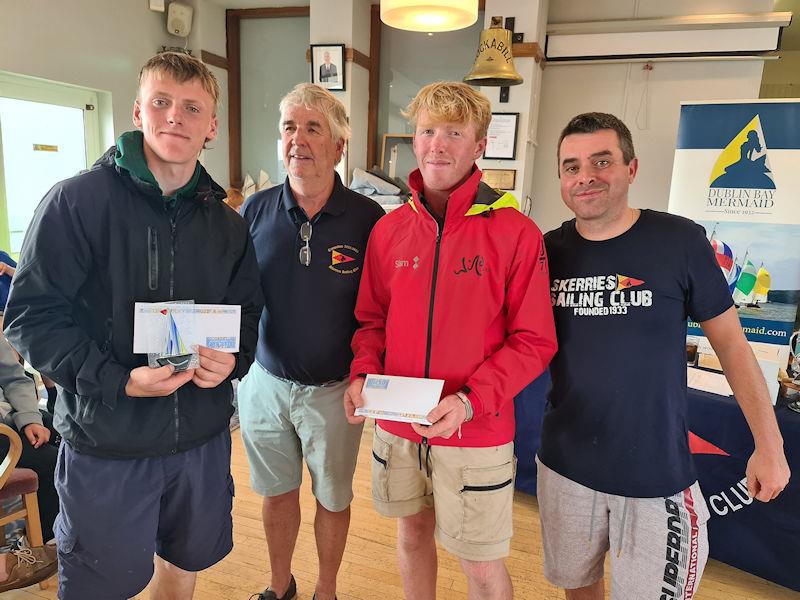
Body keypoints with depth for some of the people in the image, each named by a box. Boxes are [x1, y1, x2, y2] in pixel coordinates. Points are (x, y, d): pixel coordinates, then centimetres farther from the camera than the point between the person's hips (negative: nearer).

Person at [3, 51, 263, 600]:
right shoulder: (78, 201, -11)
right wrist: (119, 382, -22)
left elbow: (247, 313, 10)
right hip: (105, 441, -3)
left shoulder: (227, 224, 4)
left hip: (202, 436, 4)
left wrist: (232, 360, -11)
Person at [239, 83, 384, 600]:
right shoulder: (255, 210, -3)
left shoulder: (368, 219, -11)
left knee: (333, 498, 17)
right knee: (277, 492, 21)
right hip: (265, 381, 3)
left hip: (334, 390, -2)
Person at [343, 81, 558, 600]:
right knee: (413, 530, 22)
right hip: (396, 426, 4)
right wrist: (363, 374, -7)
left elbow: (534, 340, -10)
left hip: (476, 435, -3)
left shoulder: (516, 232, -11)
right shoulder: (390, 229, 2)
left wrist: (470, 401, -21)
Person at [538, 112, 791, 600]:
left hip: (657, 475, -2)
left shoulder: (680, 241, -11)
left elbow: (731, 342, -3)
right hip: (564, 466, 3)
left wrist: (769, 443, -1)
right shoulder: (549, 251, -4)